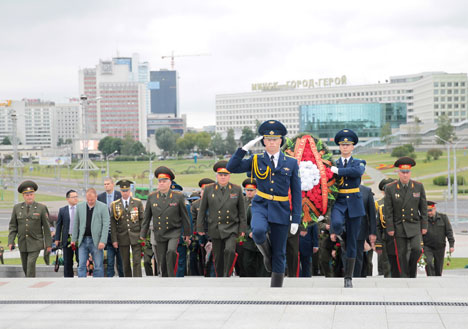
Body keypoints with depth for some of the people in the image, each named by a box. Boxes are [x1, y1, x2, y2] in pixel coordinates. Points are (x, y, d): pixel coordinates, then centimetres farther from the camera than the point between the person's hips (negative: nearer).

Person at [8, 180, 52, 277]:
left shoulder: (41, 208, -4)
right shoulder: (17, 208, 4)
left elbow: (46, 227, -2)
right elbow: (13, 226, 6)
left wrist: (49, 244, -4)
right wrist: (11, 241, -5)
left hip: (35, 243, -3)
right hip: (22, 243, 3)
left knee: (31, 263, -17)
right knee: (25, 267, 10)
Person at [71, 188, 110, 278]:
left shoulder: (103, 207, -4)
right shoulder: (79, 206, 6)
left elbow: (106, 225, -7)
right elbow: (75, 224, 11)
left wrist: (103, 241, -14)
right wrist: (73, 239, 8)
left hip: (96, 241, -3)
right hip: (83, 240, 3)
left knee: (98, 266, 1)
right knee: (81, 265, 0)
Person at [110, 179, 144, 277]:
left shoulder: (138, 202, 4)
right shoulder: (115, 205, 5)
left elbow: (142, 220, 5)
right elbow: (113, 224, 4)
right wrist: (114, 240, -2)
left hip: (136, 237, -1)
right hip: (122, 238, 1)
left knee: (137, 261, -7)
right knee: (125, 263, 6)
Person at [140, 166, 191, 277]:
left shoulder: (178, 197, -2)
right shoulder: (151, 197, 4)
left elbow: (184, 216, 4)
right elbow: (147, 217, 9)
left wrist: (187, 233, 5)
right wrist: (142, 234, 8)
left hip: (174, 233, -3)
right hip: (159, 235, 3)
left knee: (171, 251, -29)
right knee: (162, 263, 5)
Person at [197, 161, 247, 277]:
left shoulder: (237, 189, 2)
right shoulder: (208, 189, 3)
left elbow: (242, 211, 6)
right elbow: (202, 210, 6)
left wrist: (242, 228, 2)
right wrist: (200, 228, 4)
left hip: (231, 228, -1)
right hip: (215, 229, 1)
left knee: (230, 250, -23)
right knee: (218, 258, 6)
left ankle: (227, 276, -9)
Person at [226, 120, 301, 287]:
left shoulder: (291, 163, 4)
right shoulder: (256, 160, 4)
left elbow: (296, 193, 4)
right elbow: (232, 167, -6)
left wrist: (296, 219, -3)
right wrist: (245, 148, -10)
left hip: (281, 210, 1)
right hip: (261, 206, -1)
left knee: (279, 253, 2)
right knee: (258, 231, -33)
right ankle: (267, 254, 1)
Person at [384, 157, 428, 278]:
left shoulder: (419, 186, -1)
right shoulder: (390, 188, -5)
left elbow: (423, 207, 4)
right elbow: (388, 210, -3)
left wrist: (424, 226, 2)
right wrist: (390, 228, -6)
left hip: (414, 225, 0)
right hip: (399, 226, 0)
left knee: (416, 249, -16)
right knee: (401, 254, 2)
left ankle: (412, 271, 9)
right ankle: (404, 278, 13)